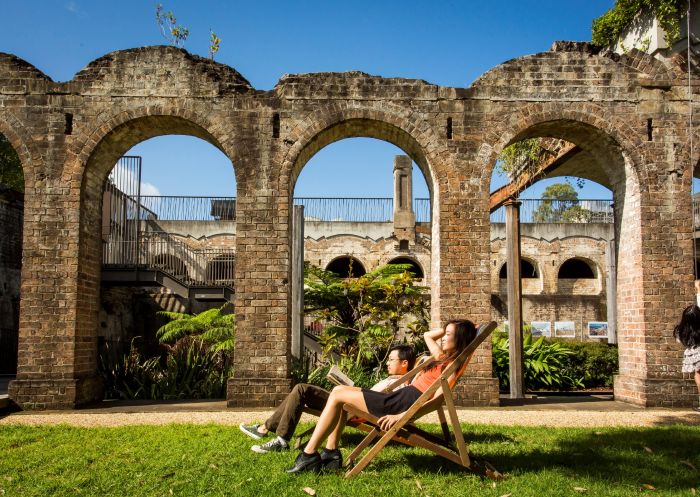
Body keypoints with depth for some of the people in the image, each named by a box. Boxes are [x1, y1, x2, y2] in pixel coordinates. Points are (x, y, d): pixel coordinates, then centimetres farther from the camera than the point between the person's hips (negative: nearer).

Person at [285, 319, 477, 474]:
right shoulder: (444, 359, 19)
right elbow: (427, 336, 36)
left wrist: (401, 416, -25)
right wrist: (447, 328, 22)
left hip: (404, 404, -10)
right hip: (402, 397, 10)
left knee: (337, 396, -9)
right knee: (339, 390, 9)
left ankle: (309, 455, -7)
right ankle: (331, 453, 5)